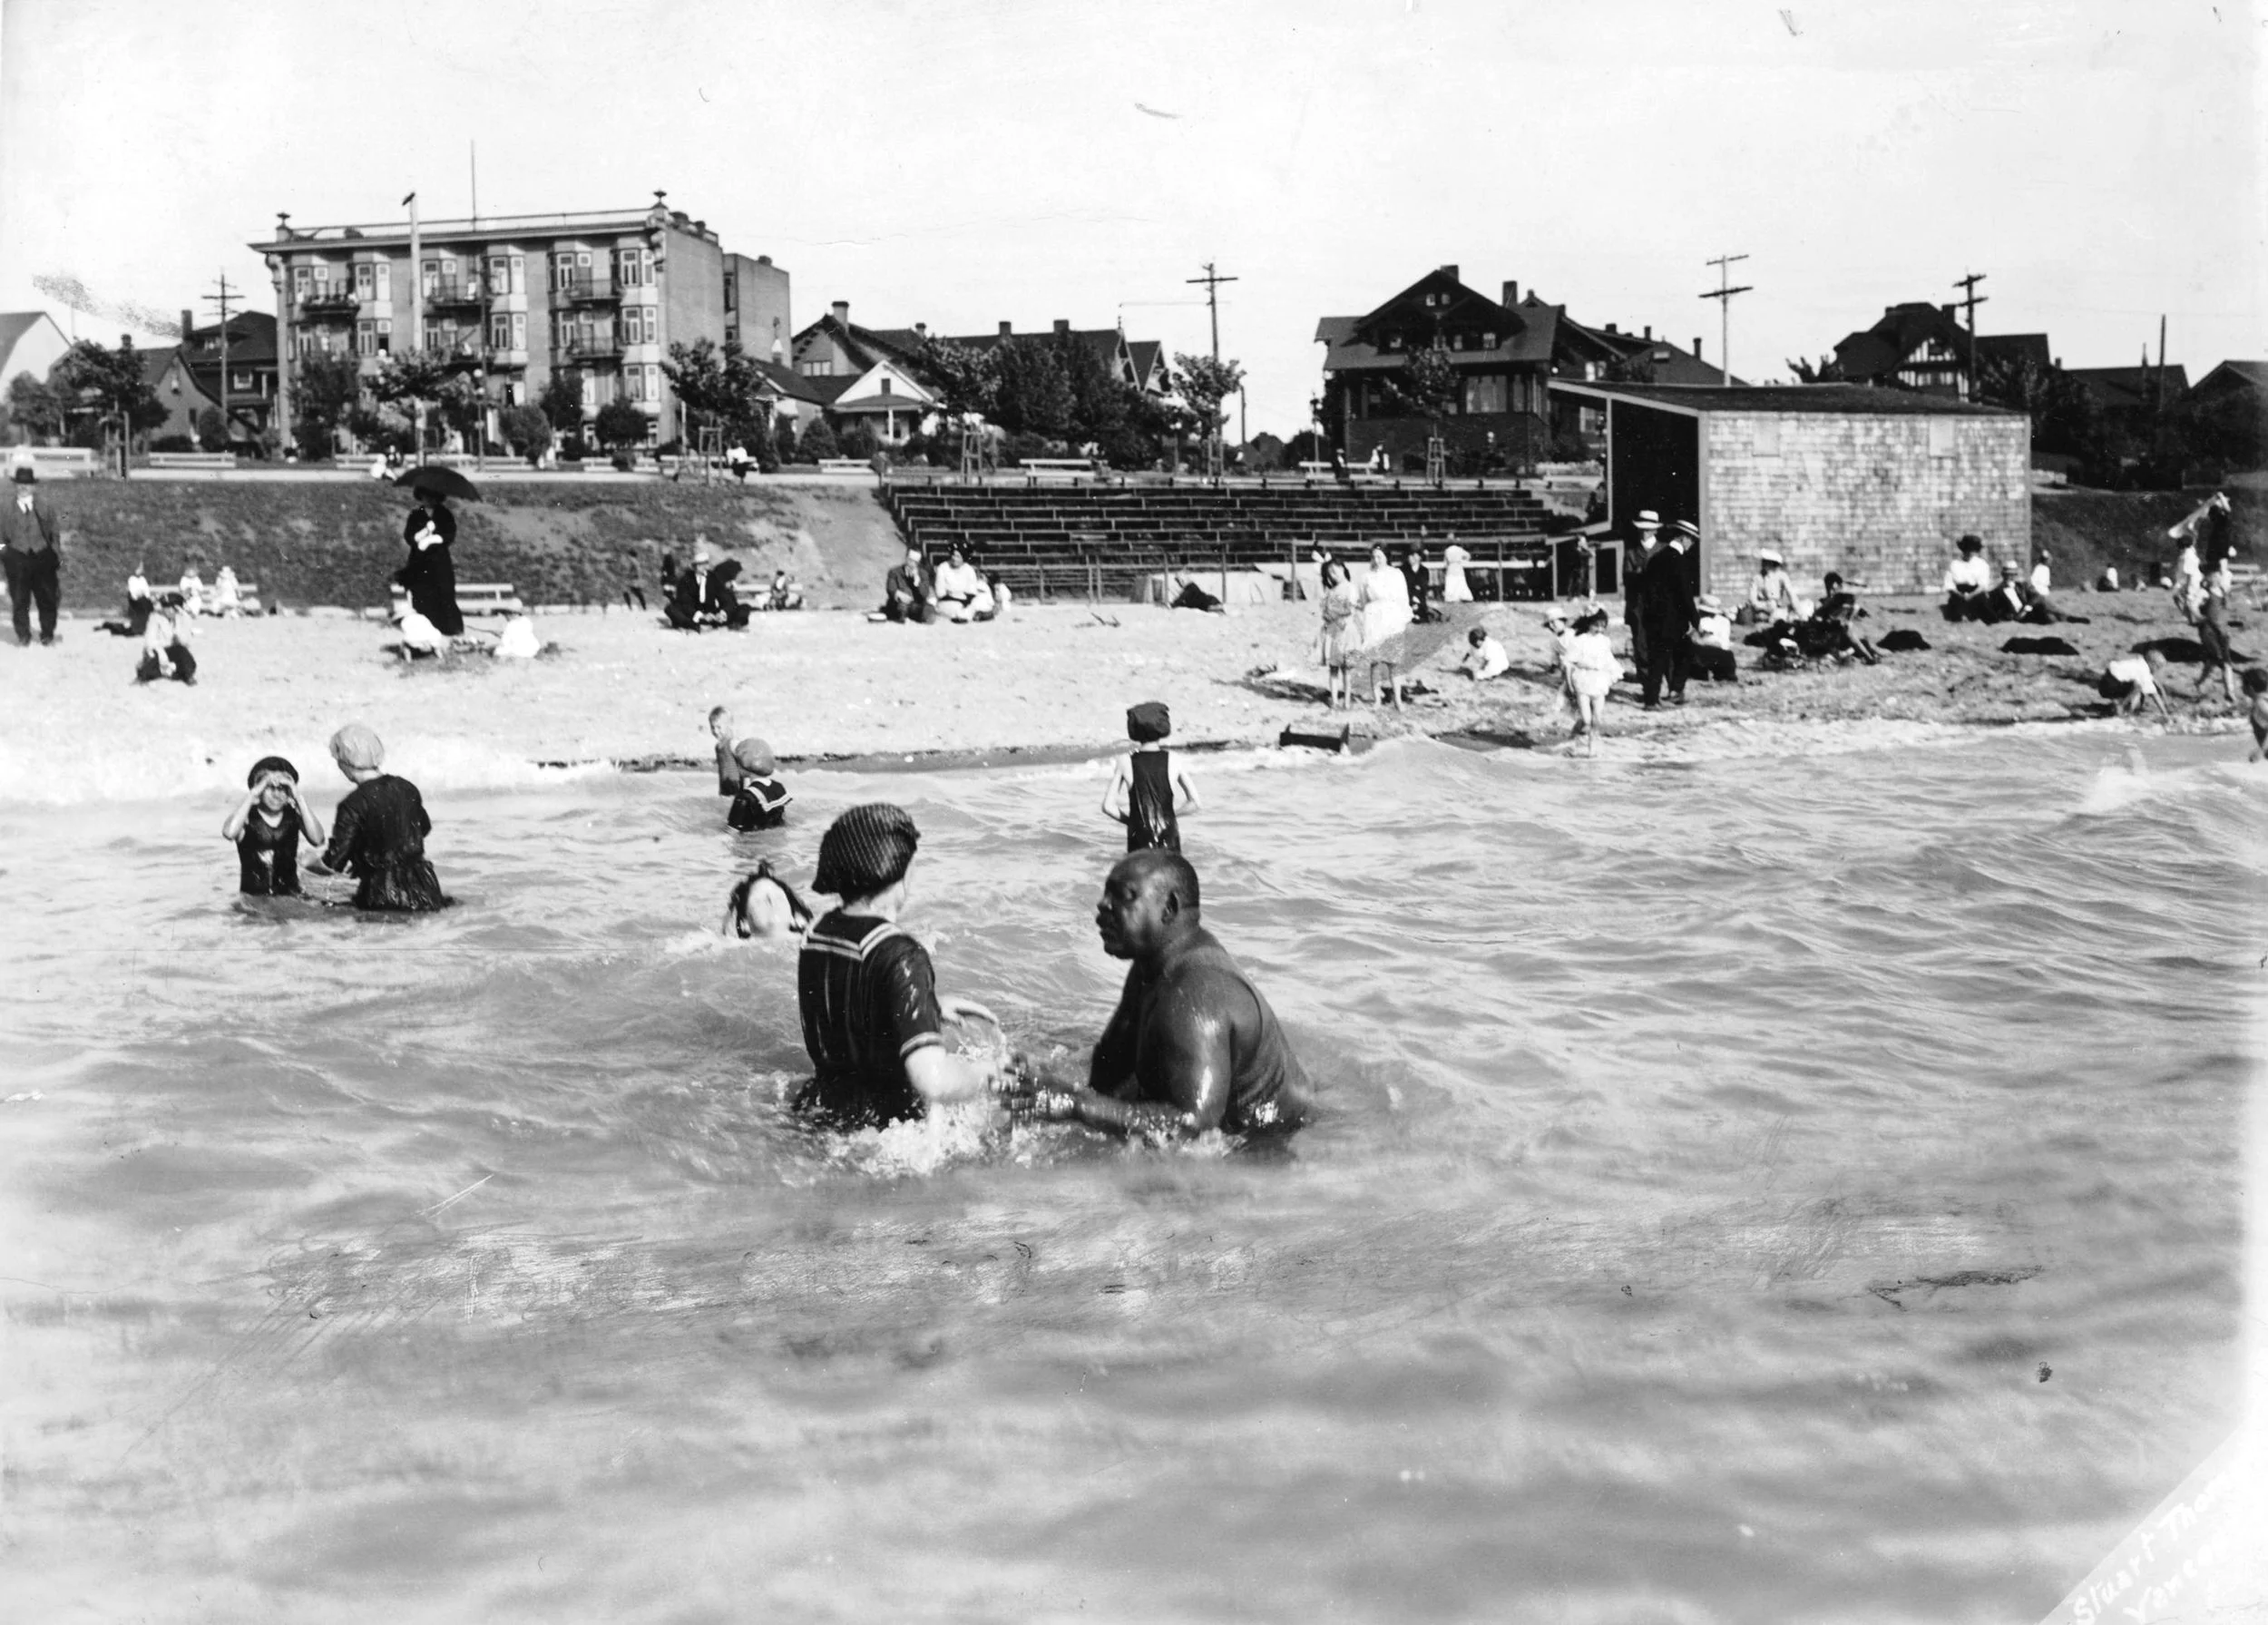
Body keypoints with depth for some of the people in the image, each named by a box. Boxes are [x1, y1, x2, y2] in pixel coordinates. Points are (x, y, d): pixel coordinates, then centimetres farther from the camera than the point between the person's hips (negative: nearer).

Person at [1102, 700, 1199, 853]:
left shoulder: (1126, 762, -4)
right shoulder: (1173, 760, -5)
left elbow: (1108, 806, -6)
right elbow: (1195, 803, -5)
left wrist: (1129, 820, 9)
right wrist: (1172, 813, 9)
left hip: (1138, 841, 0)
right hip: (1168, 839, 0)